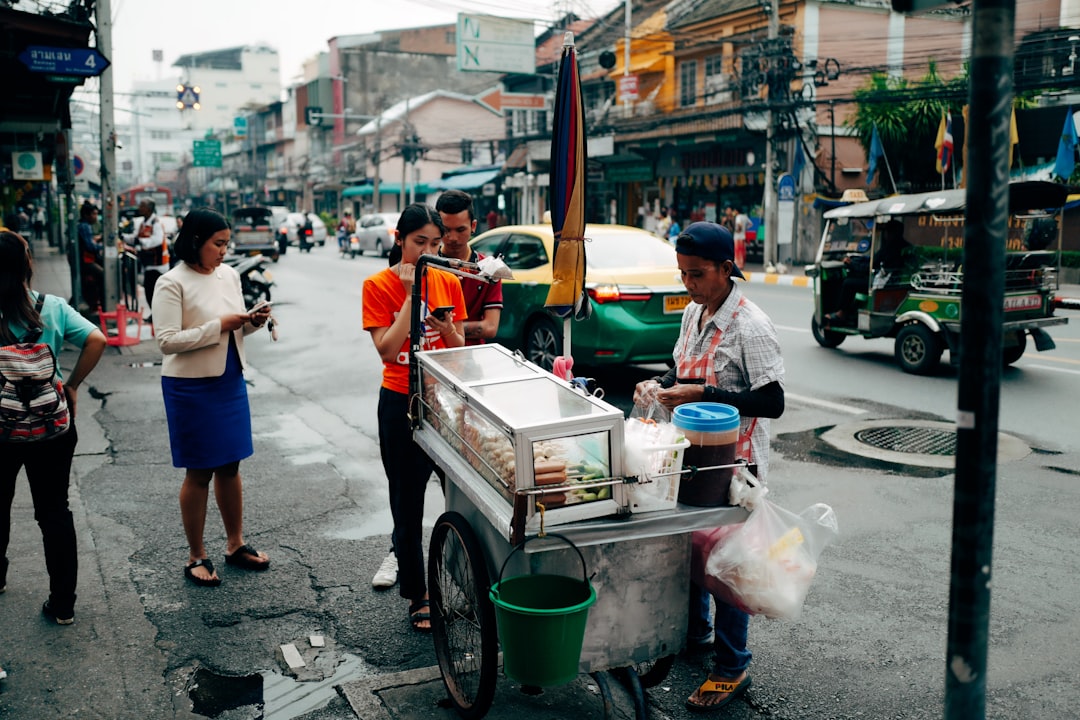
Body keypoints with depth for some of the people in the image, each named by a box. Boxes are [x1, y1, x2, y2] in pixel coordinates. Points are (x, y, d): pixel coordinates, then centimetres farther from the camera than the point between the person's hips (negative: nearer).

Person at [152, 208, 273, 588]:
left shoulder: (229, 275, 6)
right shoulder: (172, 283, -13)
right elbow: (167, 341, -20)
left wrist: (253, 322, -5)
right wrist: (219, 326, -22)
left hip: (230, 381, 6)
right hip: (192, 387, -6)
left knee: (230, 466, 15)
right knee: (199, 472, 4)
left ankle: (236, 544, 29)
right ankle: (196, 557, 19)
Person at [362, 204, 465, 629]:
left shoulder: (448, 283, 4)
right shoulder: (378, 286, -7)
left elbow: (459, 348, 8)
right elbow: (388, 351, -16)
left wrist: (448, 329, -14)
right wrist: (411, 295, -16)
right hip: (401, 403, -4)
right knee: (408, 498, 4)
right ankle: (416, 597, 16)